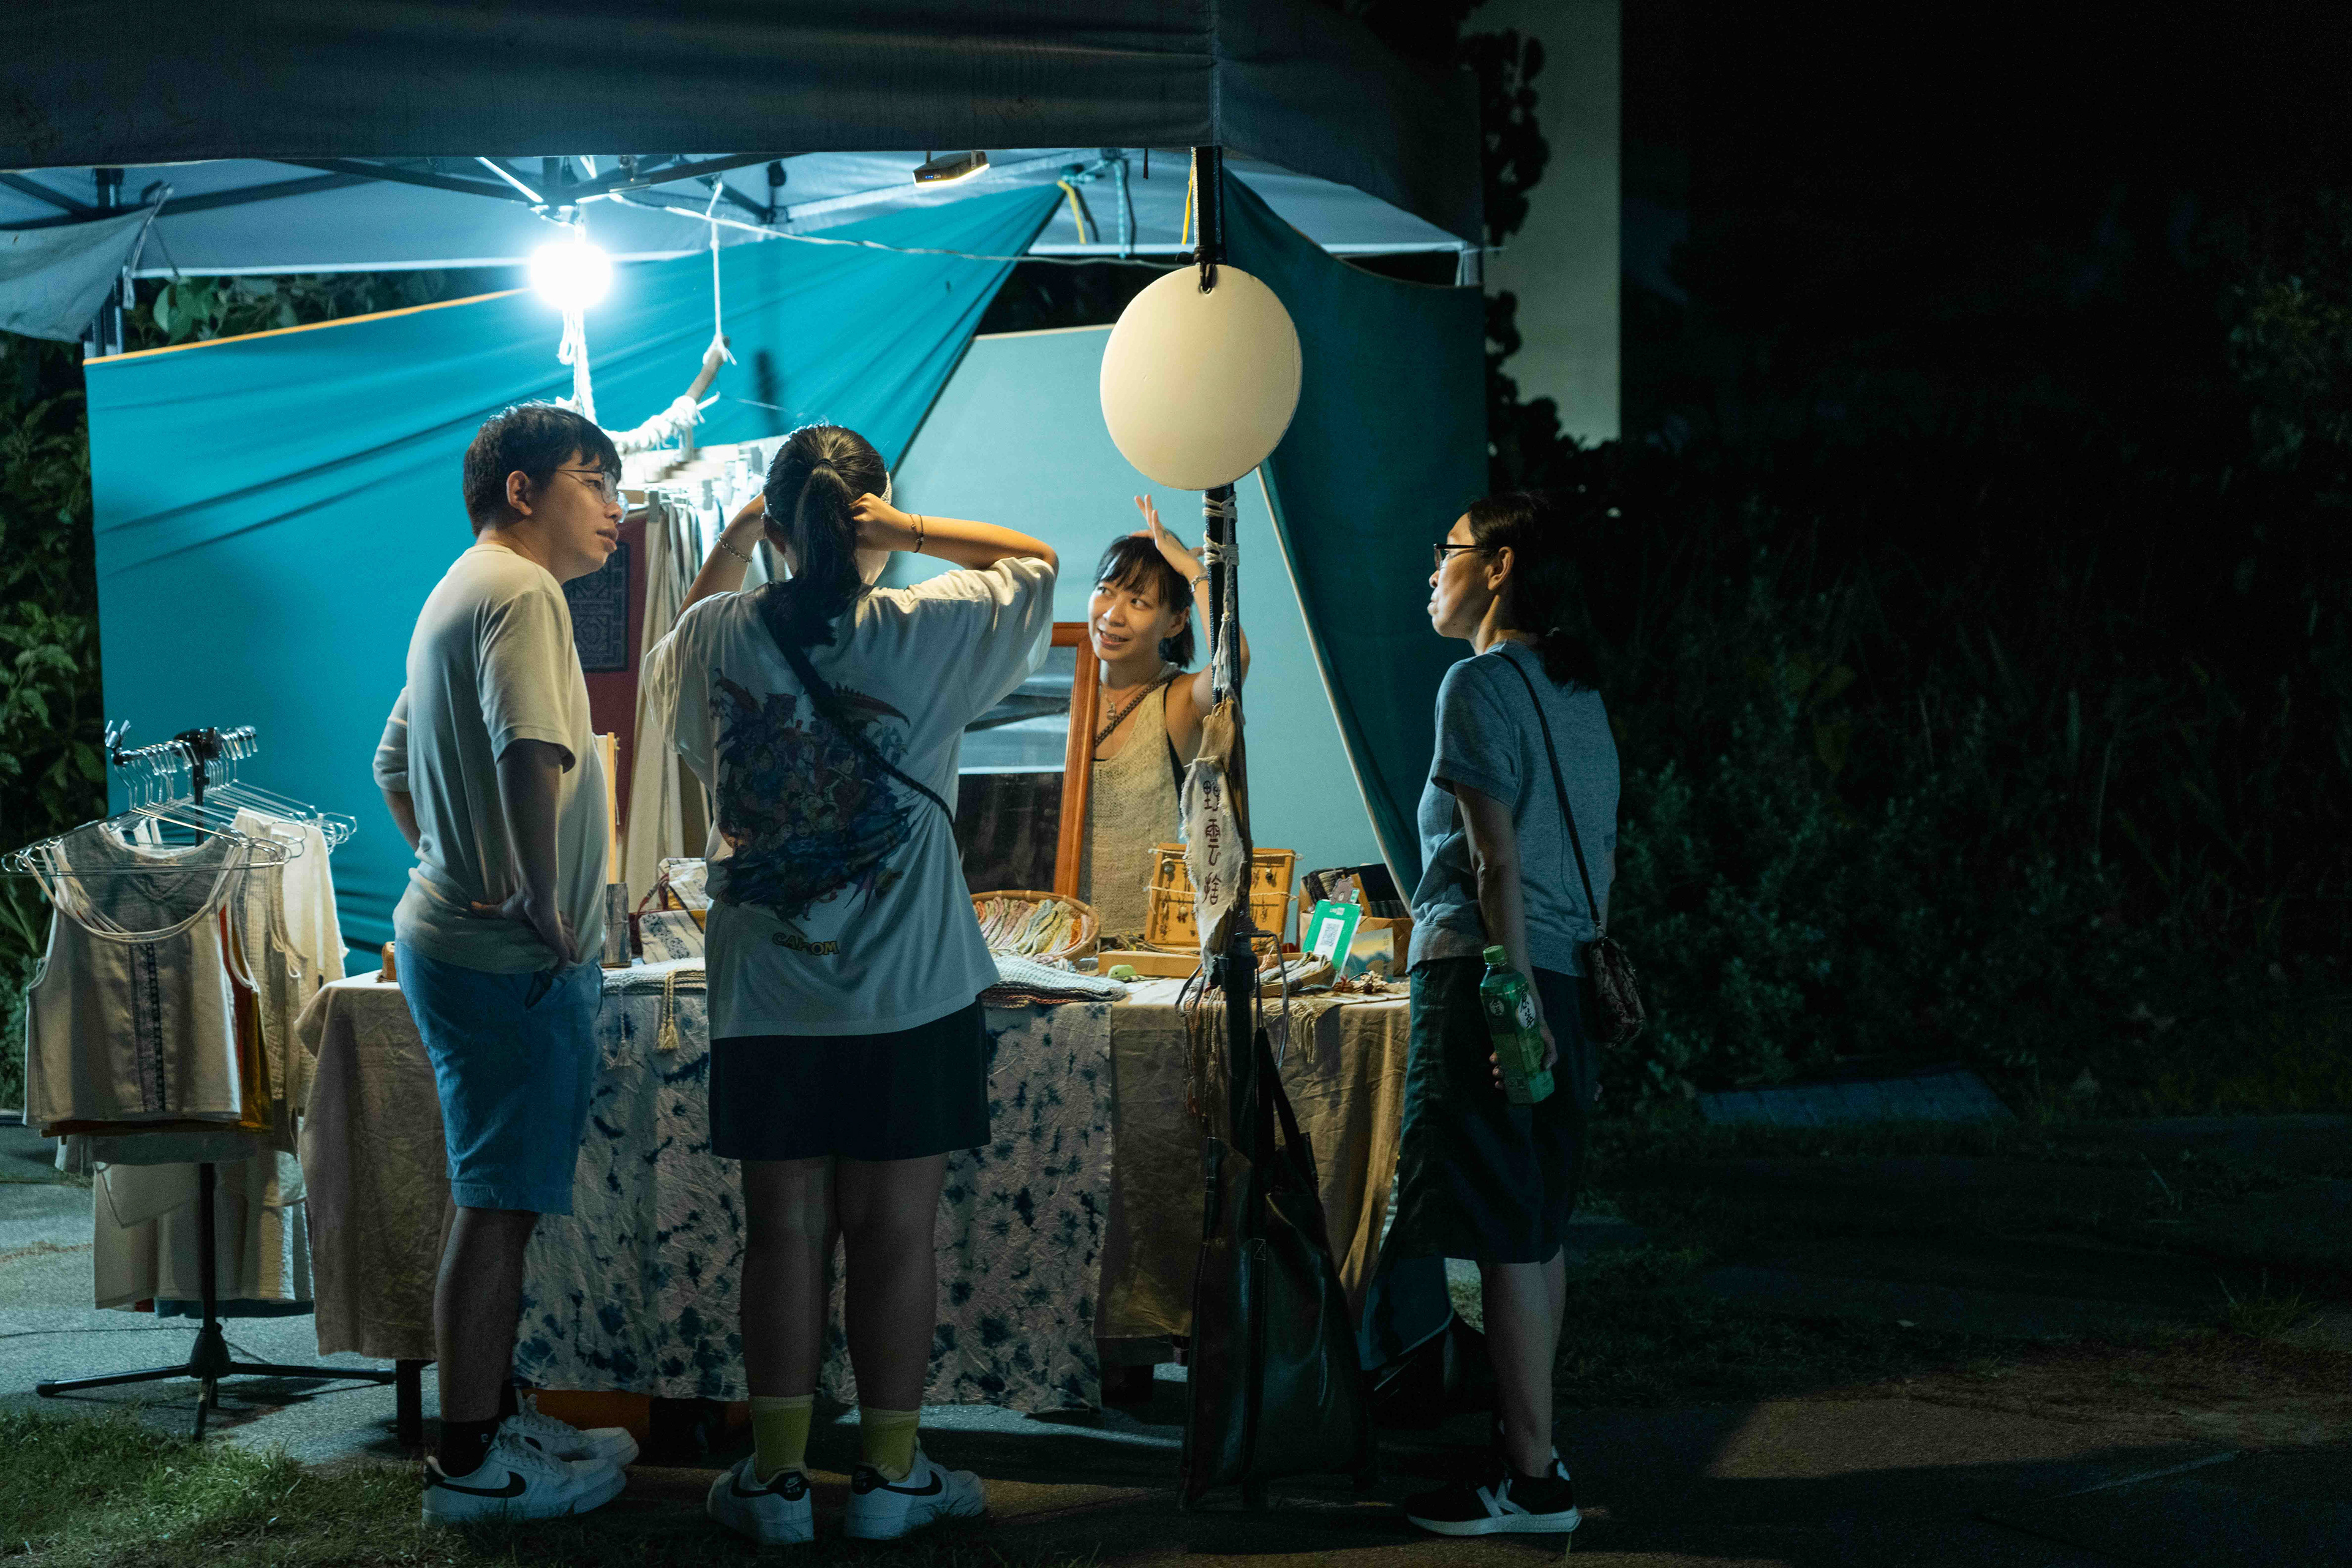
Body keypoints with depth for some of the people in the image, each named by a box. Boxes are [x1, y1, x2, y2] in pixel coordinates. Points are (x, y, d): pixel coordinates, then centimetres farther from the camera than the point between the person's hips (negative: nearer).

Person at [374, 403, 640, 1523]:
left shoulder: (459, 594, 19)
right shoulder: (520, 591, -14)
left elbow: (394, 761, 29)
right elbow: (530, 753, -30)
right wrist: (544, 902, -24)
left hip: (454, 929, 10)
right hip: (512, 959, -10)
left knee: (501, 1199, 16)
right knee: (500, 1205, -5)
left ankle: (497, 1418, 25)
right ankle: (470, 1464, 1)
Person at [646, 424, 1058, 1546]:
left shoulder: (718, 636, -2)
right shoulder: (924, 633, -8)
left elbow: (675, 658, 23)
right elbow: (1035, 561, 9)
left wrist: (731, 542, 14)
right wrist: (902, 529, -2)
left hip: (766, 996, 2)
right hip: (911, 990, -2)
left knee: (784, 1229, 8)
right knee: (896, 1231, 6)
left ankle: (778, 1477, 15)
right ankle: (890, 1475, 15)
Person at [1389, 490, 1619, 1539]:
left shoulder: (1481, 683, -9)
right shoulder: (1579, 694, 16)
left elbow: (1497, 855, -16)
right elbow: (1604, 855, 18)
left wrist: (1516, 991, -19)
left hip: (1483, 973, -9)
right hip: (1553, 976, 9)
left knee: (1506, 1241, -7)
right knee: (1539, 1232, 14)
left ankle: (1531, 1481, -4)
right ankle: (1530, 1443, 21)